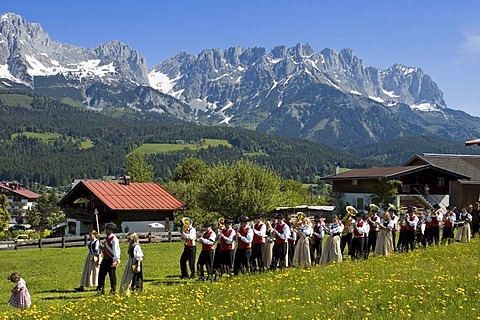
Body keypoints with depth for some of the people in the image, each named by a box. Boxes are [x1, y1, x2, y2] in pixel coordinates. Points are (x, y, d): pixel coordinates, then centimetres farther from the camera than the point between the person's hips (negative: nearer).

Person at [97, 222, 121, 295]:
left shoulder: (114, 239, -14)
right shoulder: (107, 238, 14)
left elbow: (115, 250, -17)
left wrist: (115, 261, -20)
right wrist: (102, 248, 4)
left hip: (111, 260, -9)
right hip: (105, 259, 9)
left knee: (112, 276, 0)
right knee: (101, 275, 9)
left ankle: (113, 291, 10)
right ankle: (101, 290, 17)